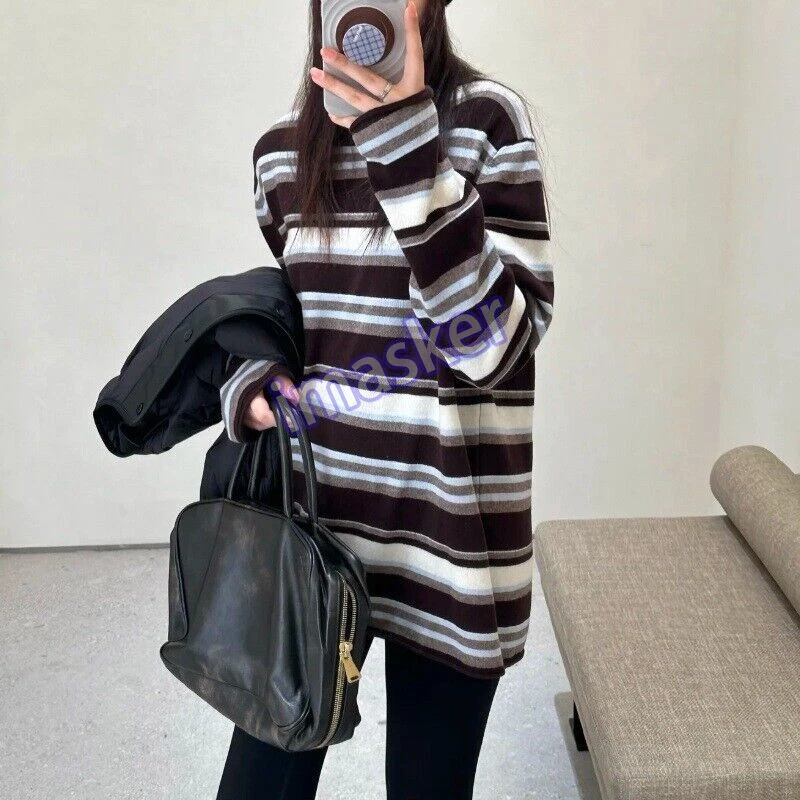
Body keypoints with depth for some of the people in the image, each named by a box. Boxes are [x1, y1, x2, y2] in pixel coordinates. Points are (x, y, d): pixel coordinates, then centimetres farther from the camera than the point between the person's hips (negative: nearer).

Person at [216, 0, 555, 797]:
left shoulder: (486, 119, -8)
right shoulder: (282, 147, 6)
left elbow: (494, 342, -17)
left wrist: (409, 152, -23)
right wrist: (250, 384, 0)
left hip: (445, 523, -3)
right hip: (309, 507, 4)